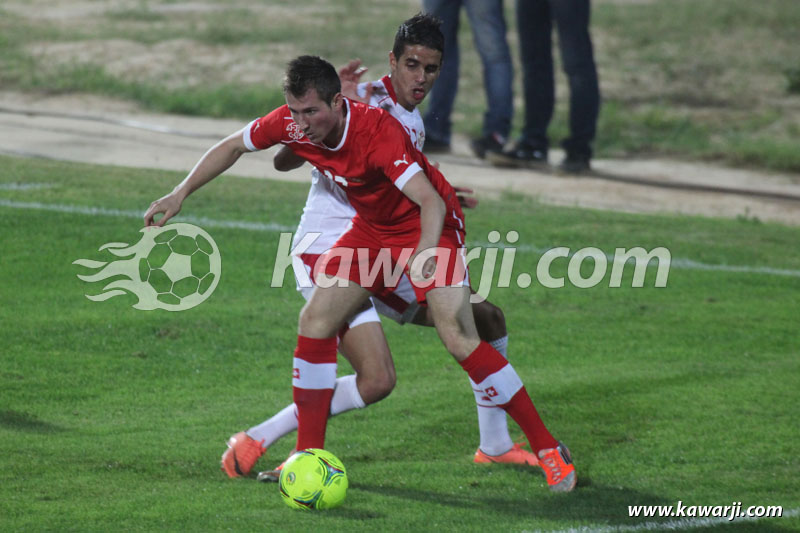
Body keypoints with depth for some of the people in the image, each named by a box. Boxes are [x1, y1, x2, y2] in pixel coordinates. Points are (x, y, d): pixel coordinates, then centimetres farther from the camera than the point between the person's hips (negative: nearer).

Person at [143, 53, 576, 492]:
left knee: (459, 339, -19)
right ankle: (309, 456, 4)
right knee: (314, 323, -7)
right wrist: (180, 194, -2)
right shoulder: (291, 123, -16)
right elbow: (233, 146, 4)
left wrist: (425, 253, -54)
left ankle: (548, 451, -11)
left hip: (428, 226, -6)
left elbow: (432, 202, -38)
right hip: (371, 229, 6)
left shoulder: (378, 133, -34)